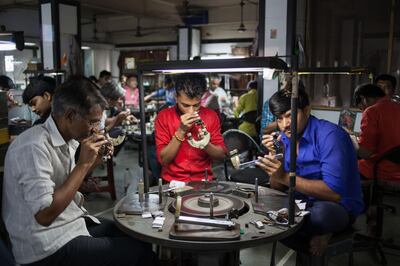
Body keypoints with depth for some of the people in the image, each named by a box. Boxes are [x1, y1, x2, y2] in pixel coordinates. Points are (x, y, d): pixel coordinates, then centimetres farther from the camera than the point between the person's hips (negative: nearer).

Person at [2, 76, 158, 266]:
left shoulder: (66, 139, 4)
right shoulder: (34, 147, -24)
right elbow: (44, 215, -27)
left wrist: (93, 162, -2)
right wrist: (83, 163, -24)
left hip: (73, 223, 9)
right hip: (49, 246, -9)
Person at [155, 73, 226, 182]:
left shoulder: (211, 116, -3)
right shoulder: (163, 116, -8)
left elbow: (221, 155, 1)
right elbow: (163, 160, -10)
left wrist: (206, 144, -19)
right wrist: (181, 131, -21)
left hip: (203, 180, 2)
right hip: (172, 180, -1)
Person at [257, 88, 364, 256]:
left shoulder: (329, 135, -21)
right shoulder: (284, 139, -1)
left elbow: (334, 193, -27)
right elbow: (278, 189, 1)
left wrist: (285, 177, -30)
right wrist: (275, 157, -16)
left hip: (340, 206, -6)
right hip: (302, 203, 7)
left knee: (320, 212, -39)